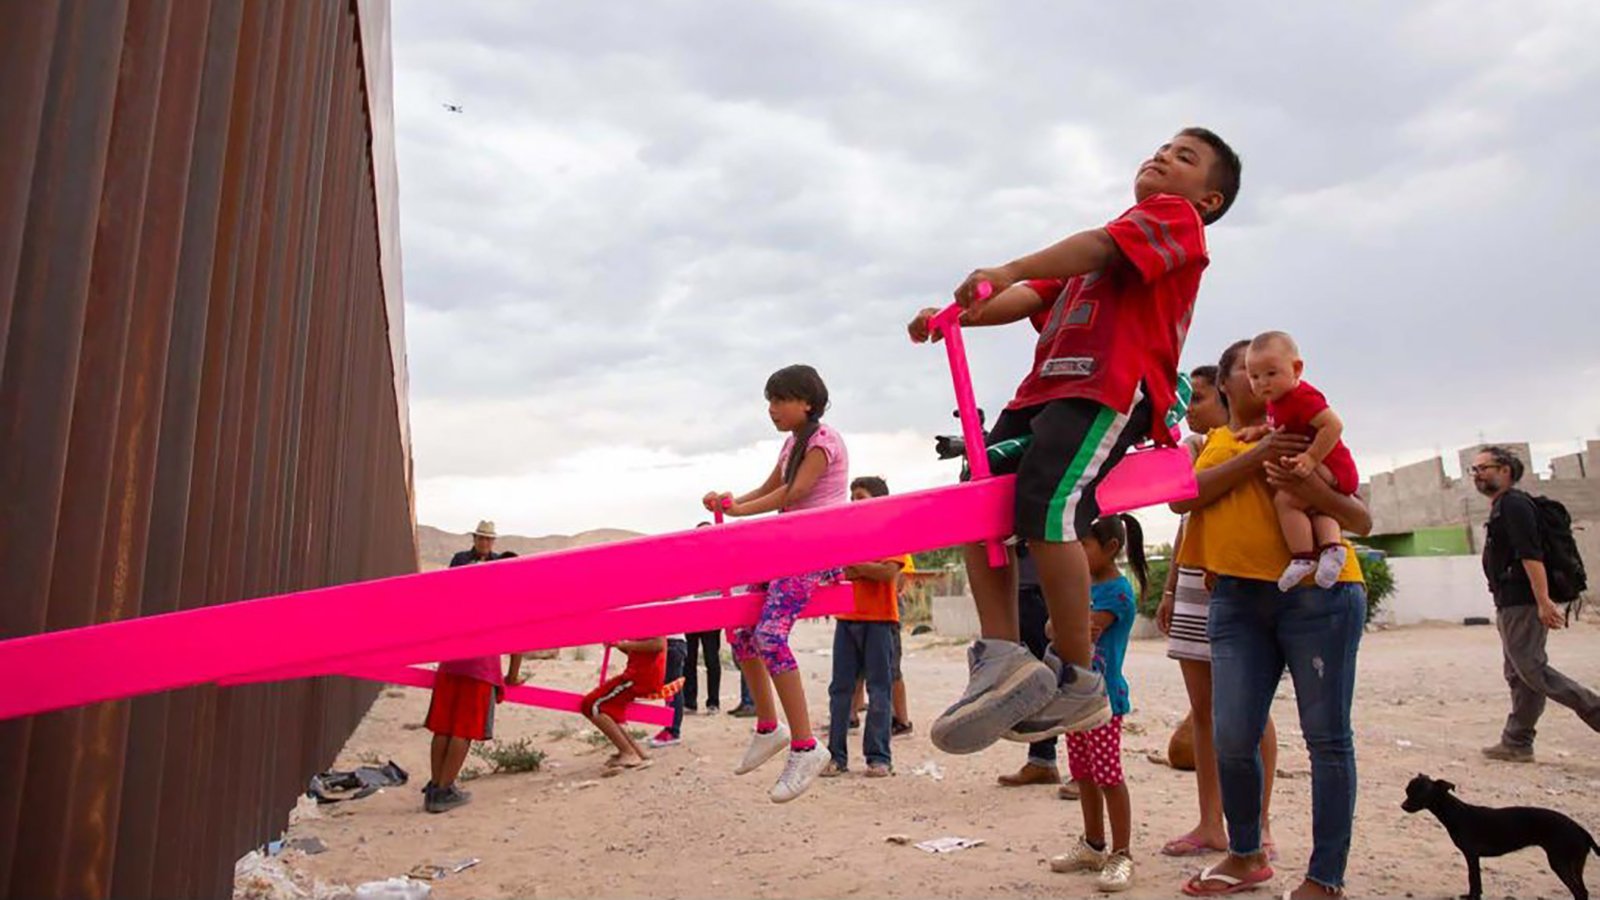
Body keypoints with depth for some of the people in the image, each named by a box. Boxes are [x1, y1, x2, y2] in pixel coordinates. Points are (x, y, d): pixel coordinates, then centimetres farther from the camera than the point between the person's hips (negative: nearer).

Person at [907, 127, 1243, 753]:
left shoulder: (1177, 216, 11)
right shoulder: (1091, 256, 36)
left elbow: (1102, 247, -10)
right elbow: (1033, 299, 23)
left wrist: (1009, 270, -23)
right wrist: (955, 314, 7)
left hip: (1112, 388, -9)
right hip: (1048, 387, 9)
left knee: (1045, 510, -25)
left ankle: (1075, 684, -11)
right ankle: (1002, 660, -8)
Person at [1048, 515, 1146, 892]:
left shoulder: (1117, 590, -14)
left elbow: (1085, 635, -23)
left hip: (1104, 696, -9)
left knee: (1108, 776, -5)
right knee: (1083, 775, 15)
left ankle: (1122, 855, 4)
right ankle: (1093, 846, 28)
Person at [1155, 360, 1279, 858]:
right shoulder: (1192, 448, 13)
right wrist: (1170, 589, 17)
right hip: (1193, 588, 7)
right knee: (1201, 709, 8)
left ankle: (1259, 826, 11)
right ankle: (1210, 824, 16)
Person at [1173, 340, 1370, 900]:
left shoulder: (1302, 431, 11)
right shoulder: (1212, 442, 18)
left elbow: (1361, 521, 6)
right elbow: (1182, 498, -4)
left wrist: (1312, 489, -15)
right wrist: (1256, 455, -11)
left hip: (1317, 594, -2)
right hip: (1238, 598, 2)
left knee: (1327, 737, 1)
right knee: (1232, 738, 1)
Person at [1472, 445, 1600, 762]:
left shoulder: (1514, 504, -11)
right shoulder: (1502, 508, 20)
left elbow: (1531, 555, -21)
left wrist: (1543, 602, -27)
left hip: (1522, 604, -10)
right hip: (1511, 604, 10)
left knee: (1532, 670, -10)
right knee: (1519, 674, 9)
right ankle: (1516, 743, 12)